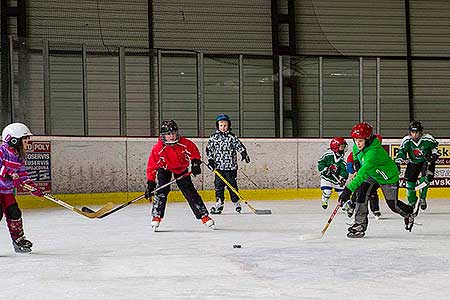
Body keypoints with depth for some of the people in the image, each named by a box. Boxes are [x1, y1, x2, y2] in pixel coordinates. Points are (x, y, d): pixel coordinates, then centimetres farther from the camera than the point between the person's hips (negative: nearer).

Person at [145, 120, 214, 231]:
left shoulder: (185, 143, -25)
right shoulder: (157, 149, -29)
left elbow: (194, 151, -3)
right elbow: (151, 167, -24)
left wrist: (195, 163, -15)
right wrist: (150, 183, -29)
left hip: (182, 169, 1)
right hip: (165, 169, -1)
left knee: (190, 191, -2)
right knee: (162, 191, -19)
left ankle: (203, 215, 5)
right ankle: (156, 217, -10)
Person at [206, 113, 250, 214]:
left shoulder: (232, 137, -1)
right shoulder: (213, 137, 4)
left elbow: (239, 146, -5)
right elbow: (209, 149, 9)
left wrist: (244, 153, -22)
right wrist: (210, 160, 0)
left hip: (231, 166, -2)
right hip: (219, 166, 2)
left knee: (232, 185, 2)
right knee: (218, 185, 2)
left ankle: (236, 202, 15)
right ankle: (219, 203, 9)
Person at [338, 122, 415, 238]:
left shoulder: (373, 152, -41)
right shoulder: (357, 147, -14)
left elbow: (363, 173, -48)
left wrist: (348, 189, -52)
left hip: (388, 176, -7)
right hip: (372, 175, 7)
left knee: (393, 204, 3)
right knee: (361, 193, -16)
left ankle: (409, 213, 38)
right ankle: (360, 224, -10)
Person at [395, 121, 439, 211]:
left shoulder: (428, 139, -23)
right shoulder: (406, 141, -20)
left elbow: (435, 145, -2)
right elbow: (401, 153, -14)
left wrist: (434, 154, -12)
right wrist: (397, 163, -24)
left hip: (427, 161, -2)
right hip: (413, 162, 2)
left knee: (425, 178, -24)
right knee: (410, 181, -4)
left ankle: (422, 199, -6)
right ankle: (412, 202, 15)